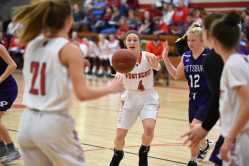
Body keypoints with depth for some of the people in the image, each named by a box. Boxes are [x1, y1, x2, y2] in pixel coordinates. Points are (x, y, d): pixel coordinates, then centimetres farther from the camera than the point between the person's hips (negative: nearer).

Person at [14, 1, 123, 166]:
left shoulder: (32, 44, 7)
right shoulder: (69, 49, -10)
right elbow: (82, 94, -14)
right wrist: (109, 88, 2)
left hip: (28, 121, 6)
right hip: (53, 123, -6)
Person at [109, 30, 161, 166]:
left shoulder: (148, 56, -17)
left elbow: (157, 67, -37)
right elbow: (119, 70, -38)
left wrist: (155, 64, -62)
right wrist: (119, 73, -63)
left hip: (148, 97, -1)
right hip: (130, 98, 1)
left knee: (149, 128, -24)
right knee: (120, 135, 1)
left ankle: (143, 153, 6)